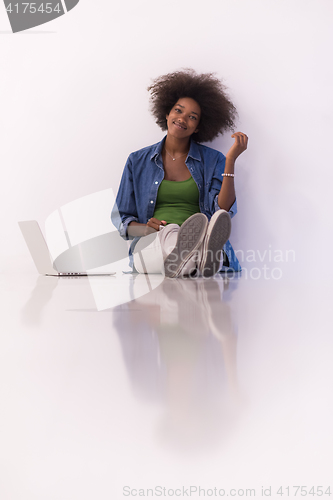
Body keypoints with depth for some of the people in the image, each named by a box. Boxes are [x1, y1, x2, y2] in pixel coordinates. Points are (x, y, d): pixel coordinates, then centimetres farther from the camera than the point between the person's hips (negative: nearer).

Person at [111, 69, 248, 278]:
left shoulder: (213, 161, 14)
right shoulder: (138, 161, 18)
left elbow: (223, 211, -1)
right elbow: (120, 218, 18)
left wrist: (231, 160, -7)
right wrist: (145, 228, -5)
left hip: (200, 242, 0)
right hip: (150, 245, 0)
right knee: (169, 232, -39)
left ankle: (200, 258, -73)